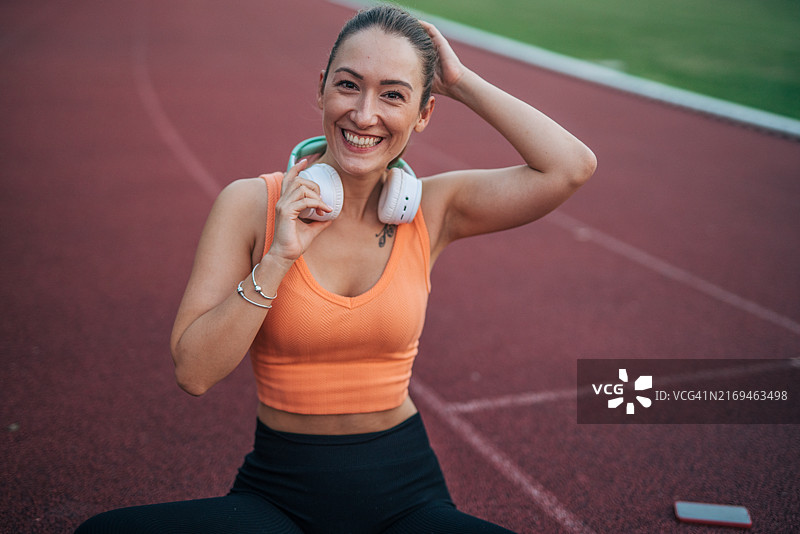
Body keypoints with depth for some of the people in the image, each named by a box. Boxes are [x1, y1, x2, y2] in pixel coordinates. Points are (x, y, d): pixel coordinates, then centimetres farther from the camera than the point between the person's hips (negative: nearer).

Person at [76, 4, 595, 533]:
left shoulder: (430, 211, -1)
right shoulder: (252, 203, -6)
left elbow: (573, 166, -12)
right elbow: (194, 372, -12)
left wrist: (462, 83, -8)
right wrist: (278, 258, -21)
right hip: (280, 486, 0)